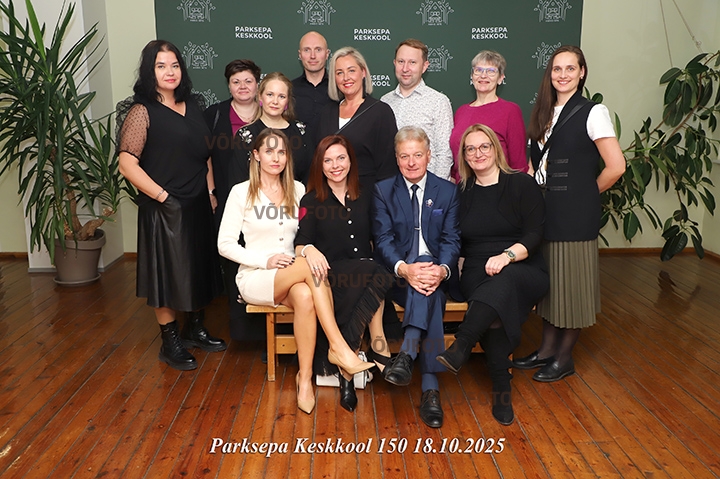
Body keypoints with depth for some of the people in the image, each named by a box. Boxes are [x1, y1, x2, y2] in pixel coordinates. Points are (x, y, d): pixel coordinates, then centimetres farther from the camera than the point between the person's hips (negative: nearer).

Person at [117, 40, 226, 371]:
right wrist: (162, 196, -17)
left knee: (199, 267, 16)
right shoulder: (142, 111, -9)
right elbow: (128, 163, -16)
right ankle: (170, 341, 19)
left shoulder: (192, 107, 10)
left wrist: (211, 191, 6)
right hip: (164, 208, -6)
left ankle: (195, 328, 33)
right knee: (167, 273, 4)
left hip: (198, 206, 7)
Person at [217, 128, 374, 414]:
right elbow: (225, 244, -3)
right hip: (254, 280, -3)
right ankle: (339, 348, -32)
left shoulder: (298, 190, 11)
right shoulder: (241, 192, 0)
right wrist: (266, 260, -16)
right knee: (310, 264, -34)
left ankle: (305, 377, -28)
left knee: (305, 296, -36)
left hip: (293, 278, 3)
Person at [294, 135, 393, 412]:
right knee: (377, 278, -33)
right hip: (330, 275, -3)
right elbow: (300, 245, -6)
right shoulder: (311, 201, 6)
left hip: (363, 271, 3)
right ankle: (378, 350, -25)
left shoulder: (364, 199, 17)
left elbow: (372, 242, 17)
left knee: (373, 280, -34)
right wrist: (309, 250, -29)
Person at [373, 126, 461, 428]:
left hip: (436, 271, 1)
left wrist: (441, 269, -22)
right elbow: (383, 240, -4)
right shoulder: (383, 191, 8)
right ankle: (430, 388, -42)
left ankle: (407, 354, -44)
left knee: (429, 287, -36)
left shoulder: (447, 191, 12)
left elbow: (451, 239, 2)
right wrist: (404, 268, -26)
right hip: (398, 274, -1)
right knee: (430, 295, -34)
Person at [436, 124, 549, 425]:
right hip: (477, 273, 2)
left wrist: (506, 256, -21)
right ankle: (502, 389, -26)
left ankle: (461, 348, -46)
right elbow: (456, 241, 15)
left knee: (503, 283, -39)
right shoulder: (462, 193, 16)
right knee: (495, 300, -32)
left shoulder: (522, 184, 6)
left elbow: (534, 235, -4)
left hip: (523, 269, -2)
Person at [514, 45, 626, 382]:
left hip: (575, 215, -6)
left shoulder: (591, 113, -8)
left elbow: (616, 166, -14)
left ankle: (564, 357, 17)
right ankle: (547, 349, 26)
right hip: (544, 212, 7)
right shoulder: (545, 113, 12)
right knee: (547, 280, 13)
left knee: (571, 283, 3)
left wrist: (587, 194, -3)